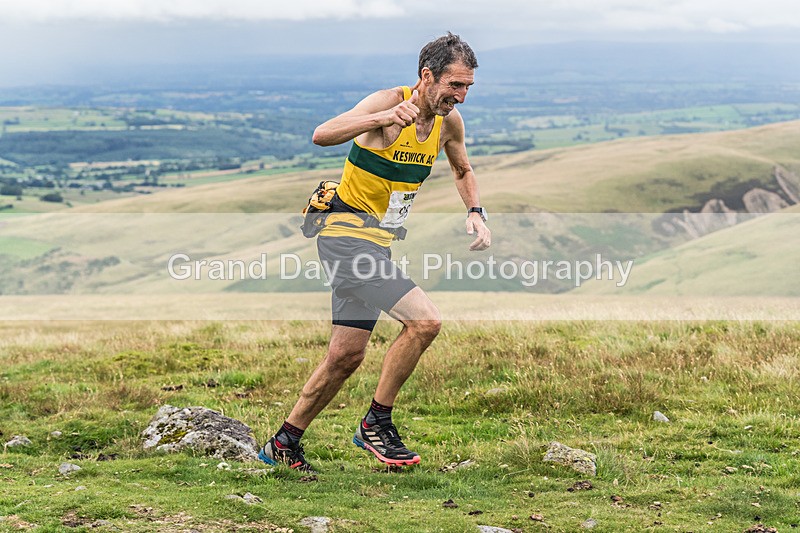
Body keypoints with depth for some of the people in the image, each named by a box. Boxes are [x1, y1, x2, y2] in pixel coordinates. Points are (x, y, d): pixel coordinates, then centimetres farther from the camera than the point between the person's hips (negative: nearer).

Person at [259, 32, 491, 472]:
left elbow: (463, 171, 25)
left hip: (378, 242, 8)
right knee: (424, 321, -21)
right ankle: (376, 423, -5)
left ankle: (283, 444, 26)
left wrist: (475, 212, 6)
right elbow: (322, 135, -33)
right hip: (347, 234, -8)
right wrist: (385, 118, -46)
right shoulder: (389, 101, -18)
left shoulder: (448, 122, 5)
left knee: (346, 356, 12)